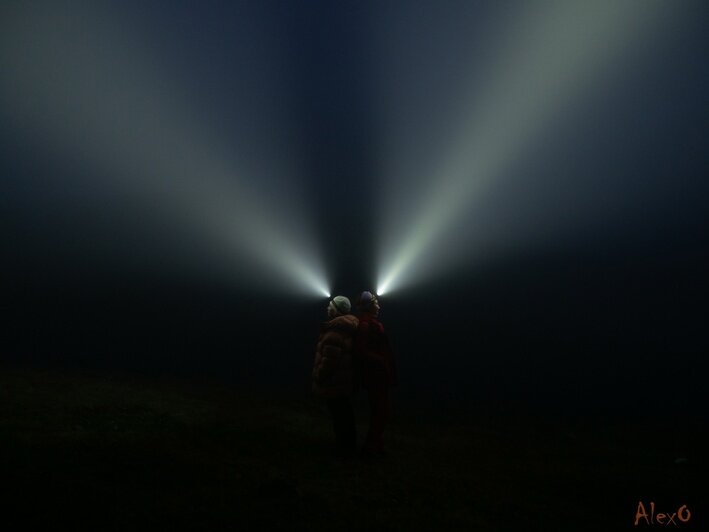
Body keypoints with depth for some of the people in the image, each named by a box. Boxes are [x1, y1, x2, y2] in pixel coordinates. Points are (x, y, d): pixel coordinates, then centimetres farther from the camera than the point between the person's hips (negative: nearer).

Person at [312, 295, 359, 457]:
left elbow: (329, 358, -27)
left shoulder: (335, 331, -24)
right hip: (345, 381, 10)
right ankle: (349, 444, 33)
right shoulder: (348, 327, 9)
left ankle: (344, 447, 11)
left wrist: (319, 377, -14)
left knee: (339, 415, 1)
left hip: (334, 383, -10)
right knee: (345, 413, 21)